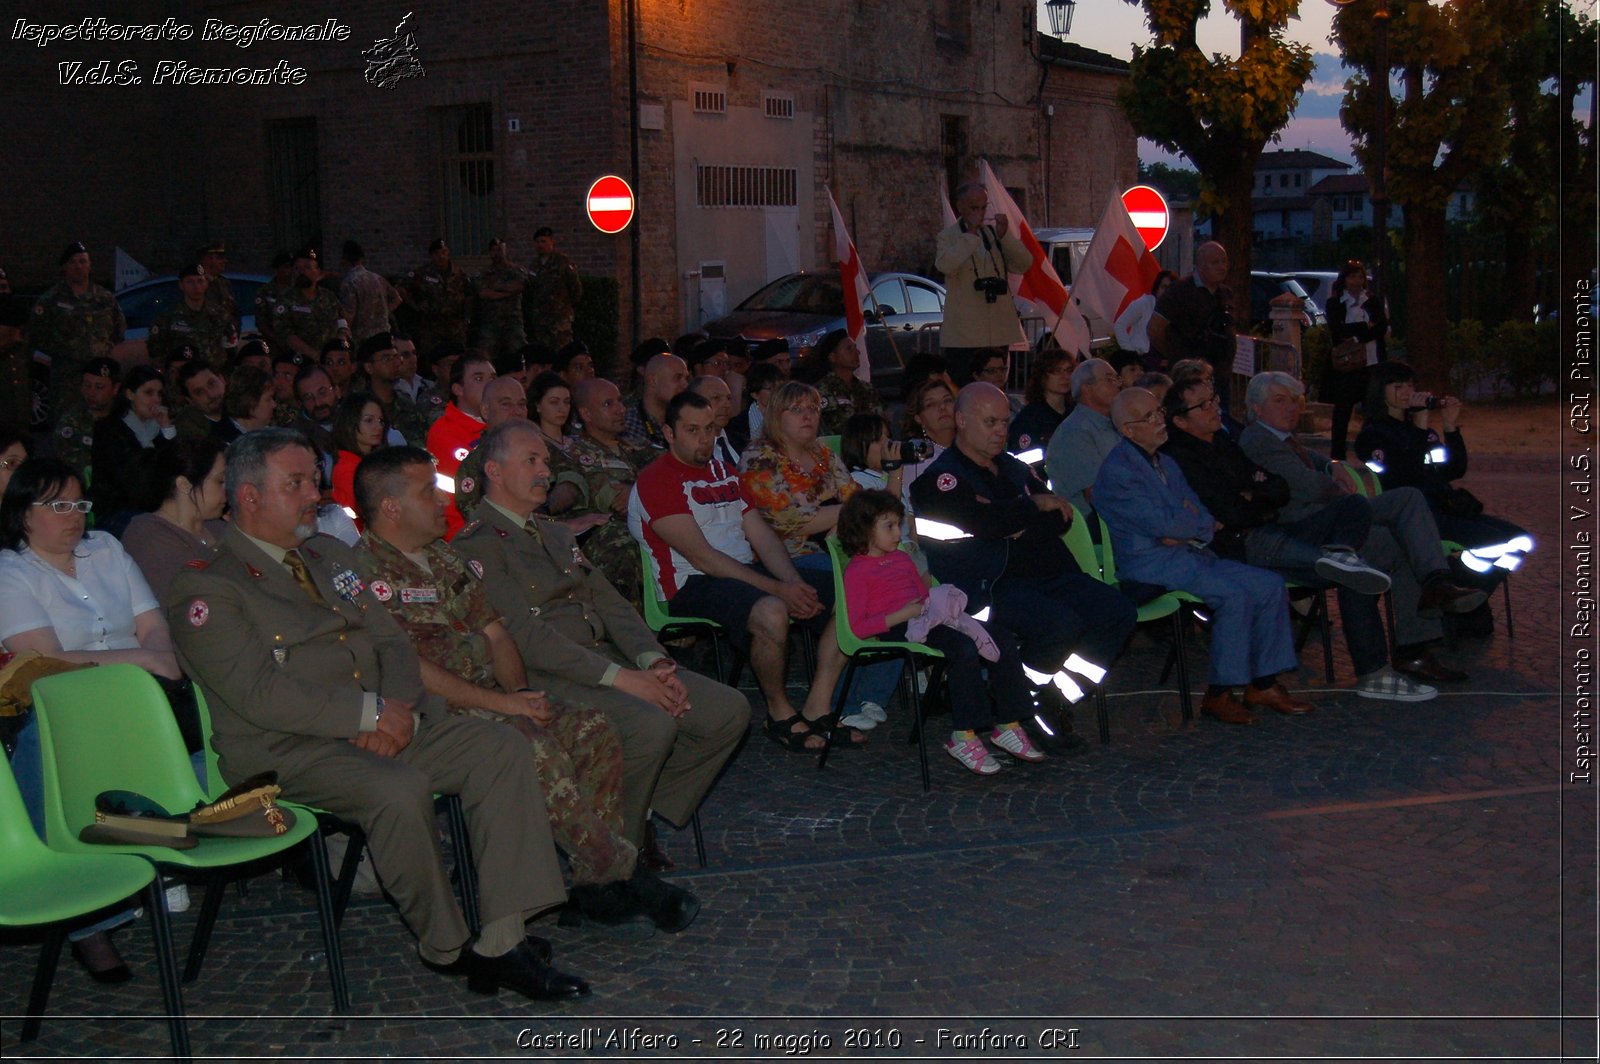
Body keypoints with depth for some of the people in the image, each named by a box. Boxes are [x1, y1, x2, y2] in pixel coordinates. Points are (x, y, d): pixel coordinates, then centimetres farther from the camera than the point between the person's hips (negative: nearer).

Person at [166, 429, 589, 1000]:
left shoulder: (331, 556, 20)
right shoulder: (206, 589, -5)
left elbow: (392, 643, 15)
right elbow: (259, 693, -16)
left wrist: (398, 712, -7)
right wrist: (371, 714, -19)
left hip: (382, 726, 8)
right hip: (285, 749, -7)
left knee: (499, 747, -15)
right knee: (400, 788, -35)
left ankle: (501, 941, -18)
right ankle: (446, 947, -12)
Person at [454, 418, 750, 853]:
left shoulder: (556, 534, 24)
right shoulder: (477, 545, -6)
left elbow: (610, 603, 18)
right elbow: (526, 637, -16)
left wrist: (653, 662, -2)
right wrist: (621, 678, -21)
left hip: (607, 663, 8)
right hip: (543, 680, -8)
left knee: (729, 710, -7)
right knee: (651, 725, -33)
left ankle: (645, 807, 6)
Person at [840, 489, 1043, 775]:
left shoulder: (903, 558, 27)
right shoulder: (856, 571, 0)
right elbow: (858, 627, -9)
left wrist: (943, 603, 9)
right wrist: (901, 615, -17)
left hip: (928, 619, 9)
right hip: (898, 631, -9)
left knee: (1002, 641, -7)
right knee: (964, 648, -33)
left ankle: (1008, 726, -3)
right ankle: (964, 738, -30)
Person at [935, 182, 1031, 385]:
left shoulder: (995, 233, 13)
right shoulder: (948, 237, 1)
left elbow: (1024, 264, 5)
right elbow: (945, 265, -20)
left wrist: (1006, 236, -8)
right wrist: (971, 233, -17)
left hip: (998, 335, 5)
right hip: (963, 336, -4)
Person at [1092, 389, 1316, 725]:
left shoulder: (1166, 464, 19)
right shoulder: (1116, 472, -11)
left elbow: (1206, 522, 13)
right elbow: (1163, 524, -19)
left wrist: (1184, 528, -10)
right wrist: (1196, 521, 2)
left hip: (1192, 555, 9)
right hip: (1151, 563, -9)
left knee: (1271, 585, -1)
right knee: (1234, 595, -27)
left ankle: (1263, 684, 3)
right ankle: (1219, 694, -18)